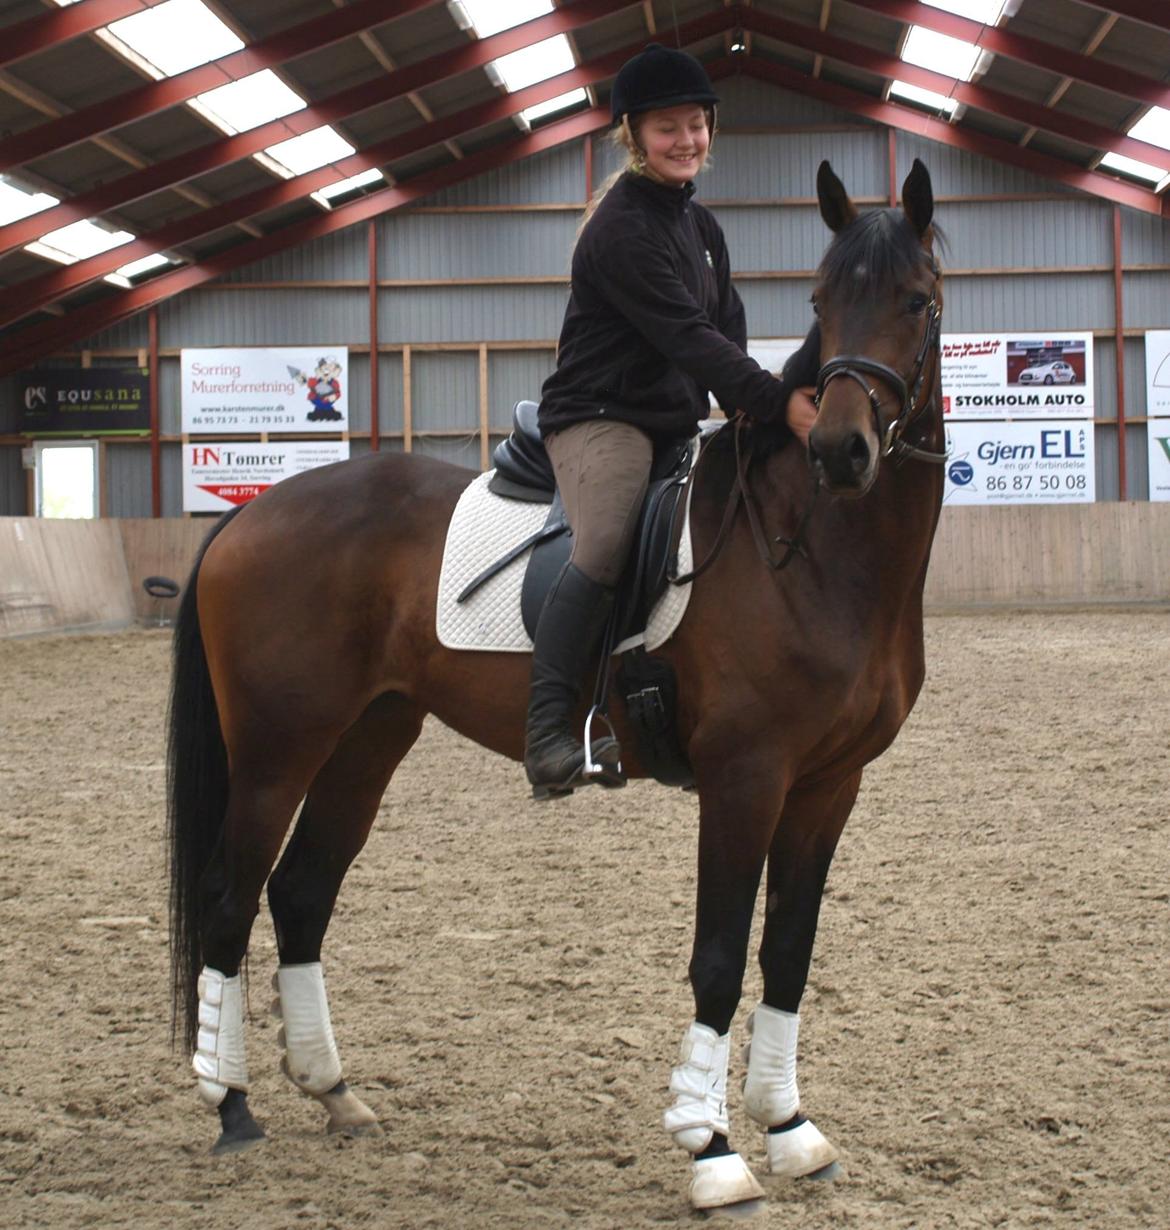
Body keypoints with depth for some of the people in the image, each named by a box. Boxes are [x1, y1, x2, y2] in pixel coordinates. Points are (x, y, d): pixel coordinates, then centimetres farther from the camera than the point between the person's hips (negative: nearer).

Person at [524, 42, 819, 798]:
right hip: (600, 416, -9)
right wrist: (779, 402, -30)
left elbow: (727, 331, 13)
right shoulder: (622, 228, -15)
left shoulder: (702, 225, 14)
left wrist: (755, 406, -7)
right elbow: (684, 337, -24)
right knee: (605, 549, -30)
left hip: (676, 422, 10)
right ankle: (549, 733, -28)